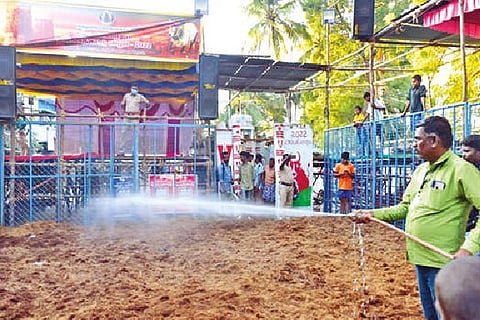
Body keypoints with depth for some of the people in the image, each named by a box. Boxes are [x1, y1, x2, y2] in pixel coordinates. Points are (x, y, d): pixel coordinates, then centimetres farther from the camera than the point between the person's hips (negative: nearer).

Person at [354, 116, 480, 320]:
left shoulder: (461, 169, -13)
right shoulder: (421, 170, 12)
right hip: (420, 258, 8)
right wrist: (373, 214, 7)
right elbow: (405, 207, 17)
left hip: (443, 262, -8)